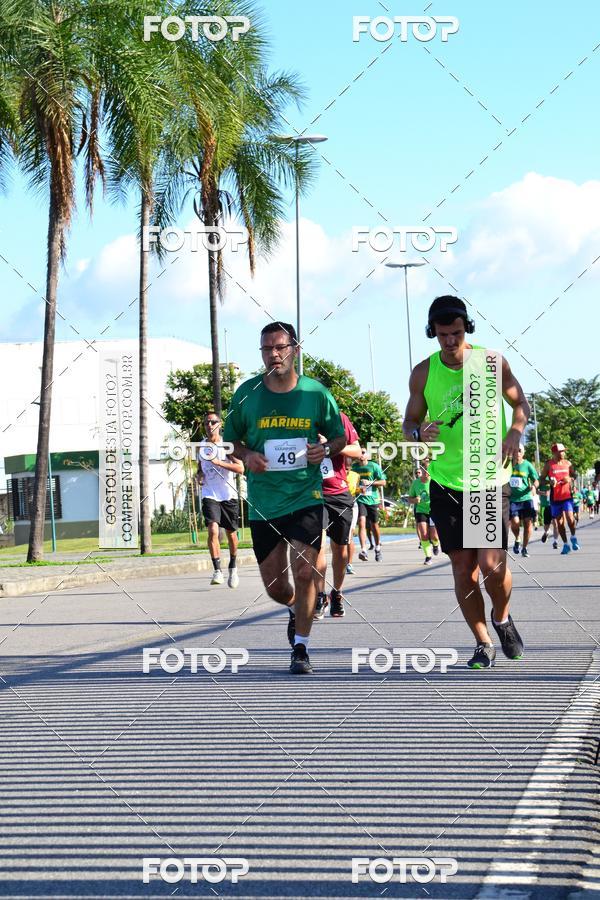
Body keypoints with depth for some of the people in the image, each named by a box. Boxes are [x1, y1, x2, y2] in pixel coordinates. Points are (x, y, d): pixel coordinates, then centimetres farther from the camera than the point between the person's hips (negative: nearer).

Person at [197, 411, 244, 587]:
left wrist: (219, 462, -22)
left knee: (231, 533, 10)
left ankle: (233, 567, 33)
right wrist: (200, 476, 1)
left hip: (229, 496, -1)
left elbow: (240, 468, -12)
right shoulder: (201, 447, 7)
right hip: (210, 495, 1)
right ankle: (217, 571, -20)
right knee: (213, 530, -20)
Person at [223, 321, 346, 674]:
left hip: (306, 496, -2)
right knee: (275, 586, 9)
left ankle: (301, 648, 5)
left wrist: (326, 450, -12)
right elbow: (231, 439, 12)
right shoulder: (247, 394, -1)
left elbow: (340, 437, 9)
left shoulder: (316, 393, -3)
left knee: (304, 573, -12)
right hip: (263, 502, 2)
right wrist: (246, 455, -9)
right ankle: (296, 608, 44)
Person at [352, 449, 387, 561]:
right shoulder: (354, 467, 4)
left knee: (374, 525, 10)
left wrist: (370, 482, -17)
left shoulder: (374, 466, -2)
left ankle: (377, 547, 33)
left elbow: (383, 482, -3)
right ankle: (363, 550, -25)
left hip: (372, 499, 0)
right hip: (360, 499, 0)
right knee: (361, 523, -17)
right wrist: (358, 488, -4)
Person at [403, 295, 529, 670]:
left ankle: (503, 619, 19)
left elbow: (521, 402, 8)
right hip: (447, 483, 2)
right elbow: (410, 421, 7)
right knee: (463, 568, 2)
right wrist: (419, 432, -17)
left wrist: (515, 431, -13)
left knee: (492, 563, -12)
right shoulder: (423, 373, -1)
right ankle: (483, 643, 18)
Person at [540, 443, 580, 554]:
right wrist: (550, 482, -17)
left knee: (569, 516, -17)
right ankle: (565, 544, 14)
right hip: (555, 497, -1)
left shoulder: (567, 463, 7)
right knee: (559, 521, 4)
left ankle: (573, 537, 5)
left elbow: (574, 475, 18)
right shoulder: (548, 465, -1)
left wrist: (570, 479, -4)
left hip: (567, 495, 1)